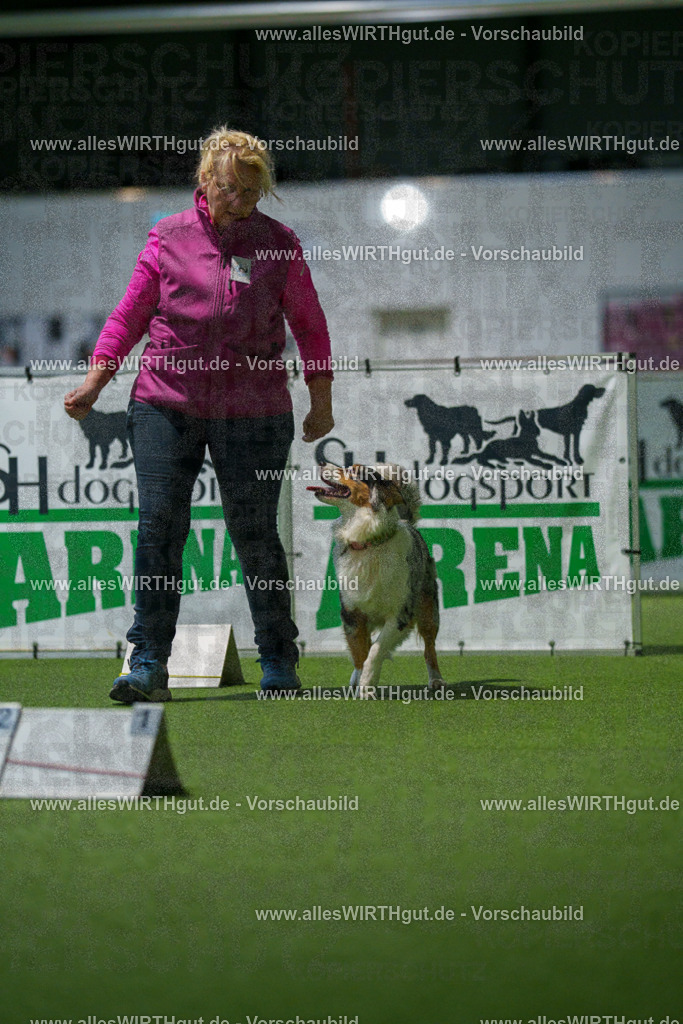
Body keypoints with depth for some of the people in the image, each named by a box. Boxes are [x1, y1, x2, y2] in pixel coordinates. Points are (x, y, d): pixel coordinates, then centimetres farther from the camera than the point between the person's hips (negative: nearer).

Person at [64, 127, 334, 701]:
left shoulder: (280, 245, 5)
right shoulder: (168, 239, 4)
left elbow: (310, 327, 12)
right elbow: (130, 315, 8)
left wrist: (322, 401, 8)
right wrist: (95, 382, 0)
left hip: (253, 414, 0)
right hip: (165, 405, 0)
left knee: (255, 536, 2)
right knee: (158, 528, -9)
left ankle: (279, 663, 17)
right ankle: (149, 666, -7)